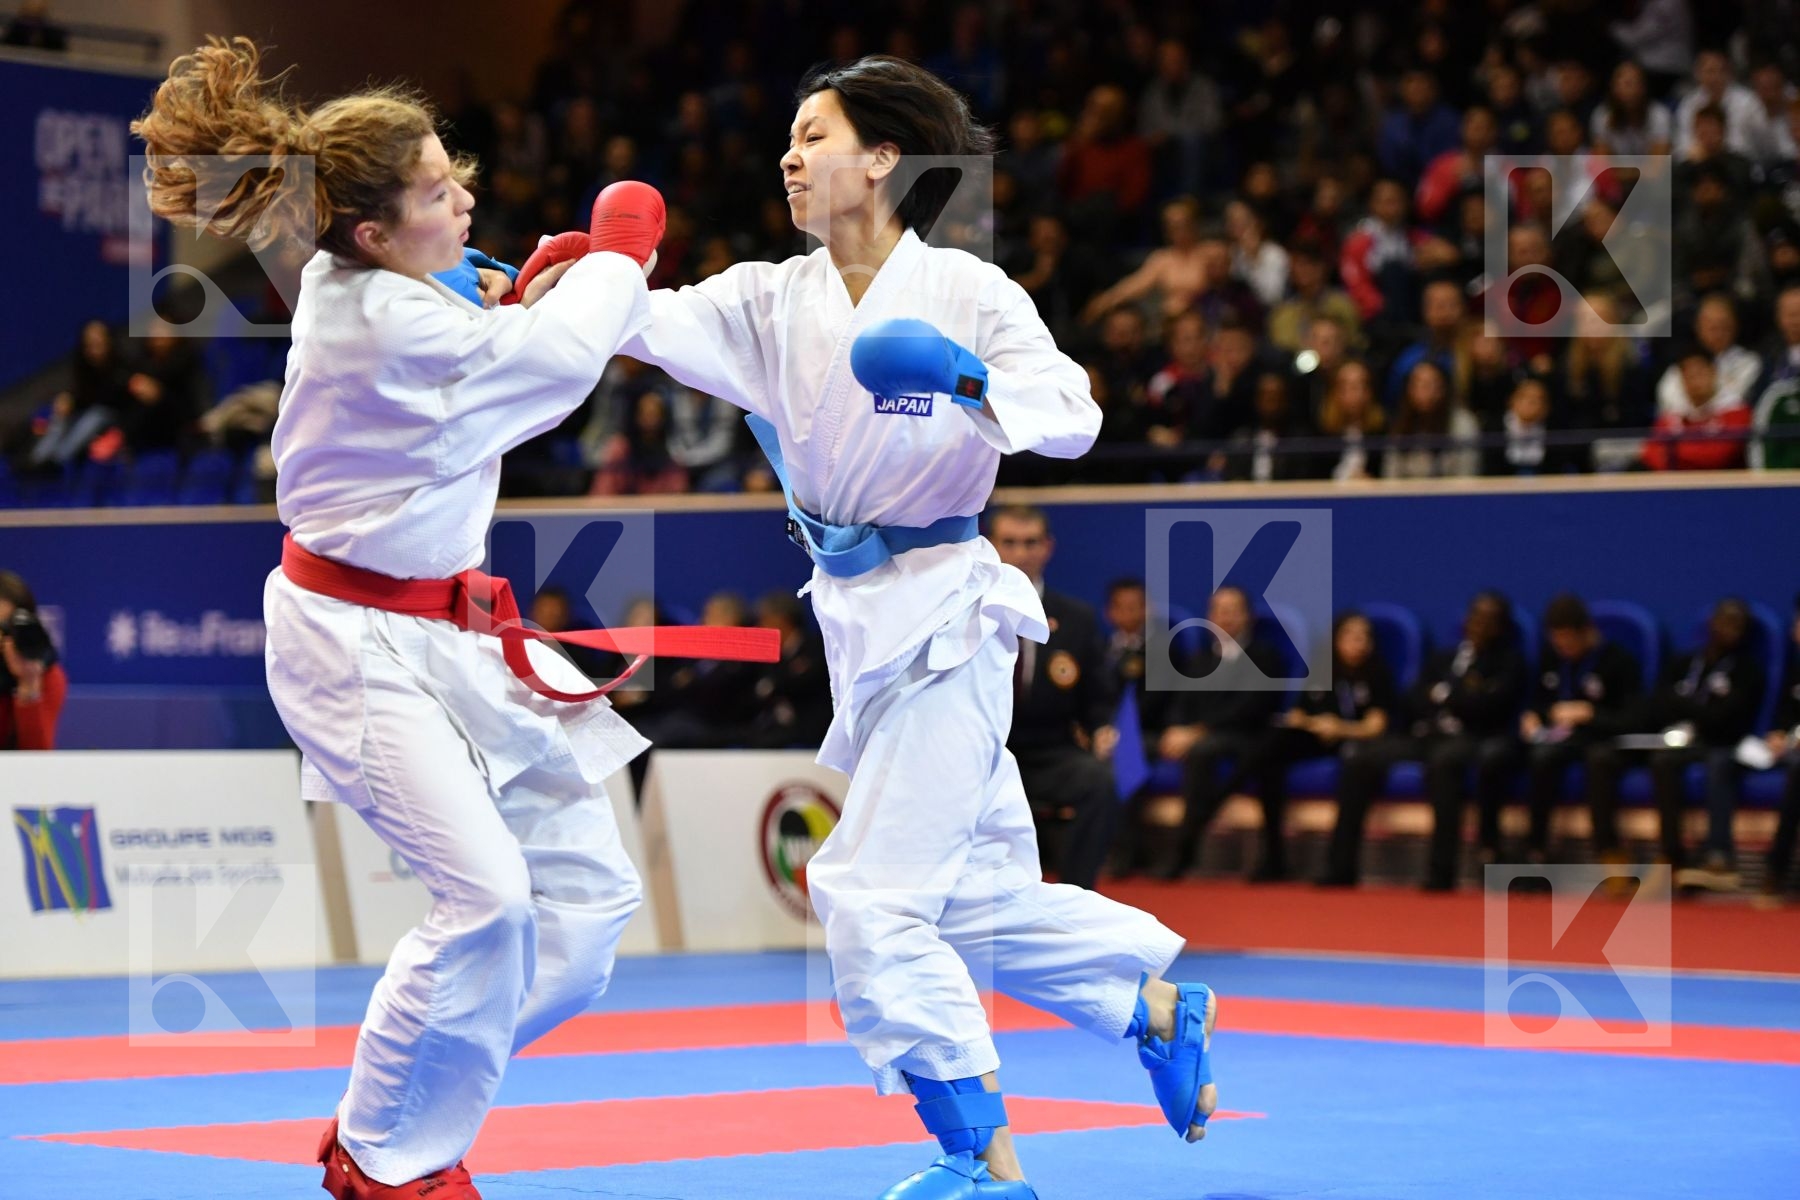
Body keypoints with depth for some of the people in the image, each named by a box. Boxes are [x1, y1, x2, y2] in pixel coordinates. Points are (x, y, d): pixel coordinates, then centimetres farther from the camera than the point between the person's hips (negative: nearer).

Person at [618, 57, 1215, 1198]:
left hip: (941, 612, -7)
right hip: (857, 620, 7)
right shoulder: (776, 299, 7)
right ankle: (1167, 1007, 35)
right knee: (980, 892, 15)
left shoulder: (964, 289, -8)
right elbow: (656, 323, -6)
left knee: (873, 894, -9)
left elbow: (1073, 415, -13)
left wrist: (976, 382, -32)